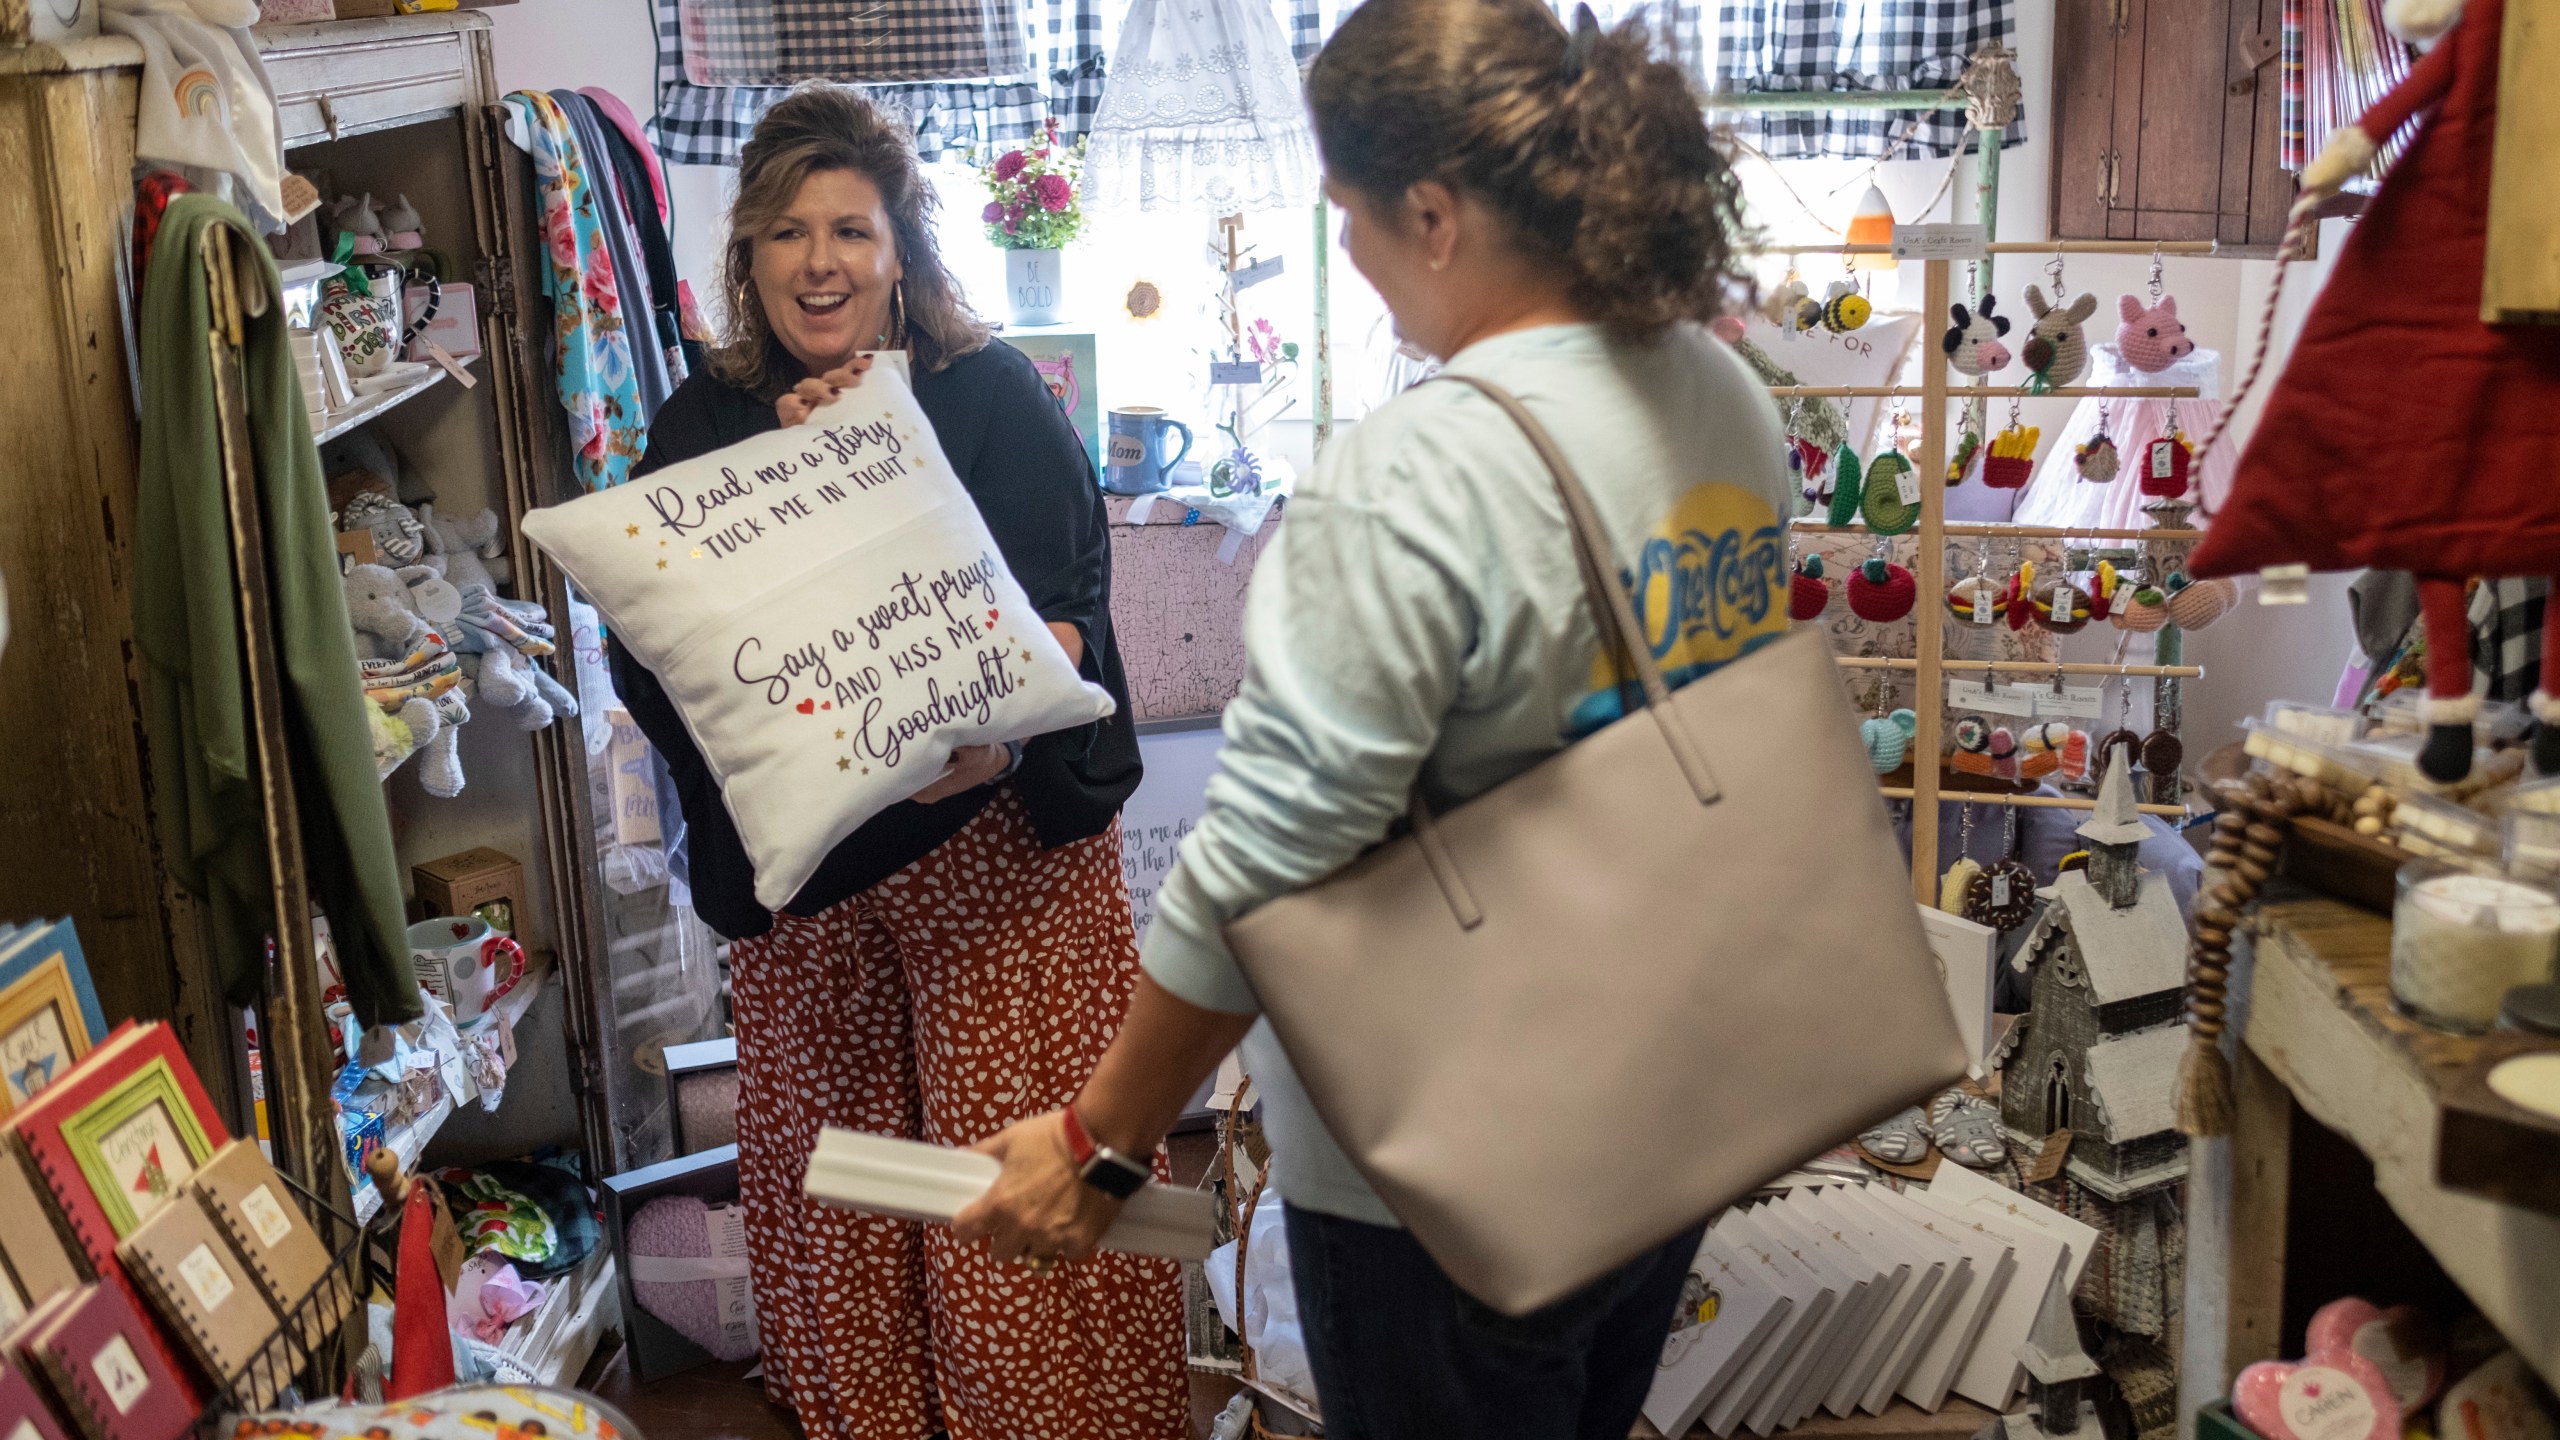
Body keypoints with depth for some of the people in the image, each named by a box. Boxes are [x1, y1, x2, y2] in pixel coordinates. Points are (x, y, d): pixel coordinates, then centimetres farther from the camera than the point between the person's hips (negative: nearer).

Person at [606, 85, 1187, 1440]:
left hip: (993, 836, -3)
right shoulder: (702, 424, 8)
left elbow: (1066, 611, -9)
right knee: (826, 1170, 10)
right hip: (796, 863, 4)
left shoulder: (992, 396, -3)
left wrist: (997, 728, -30)